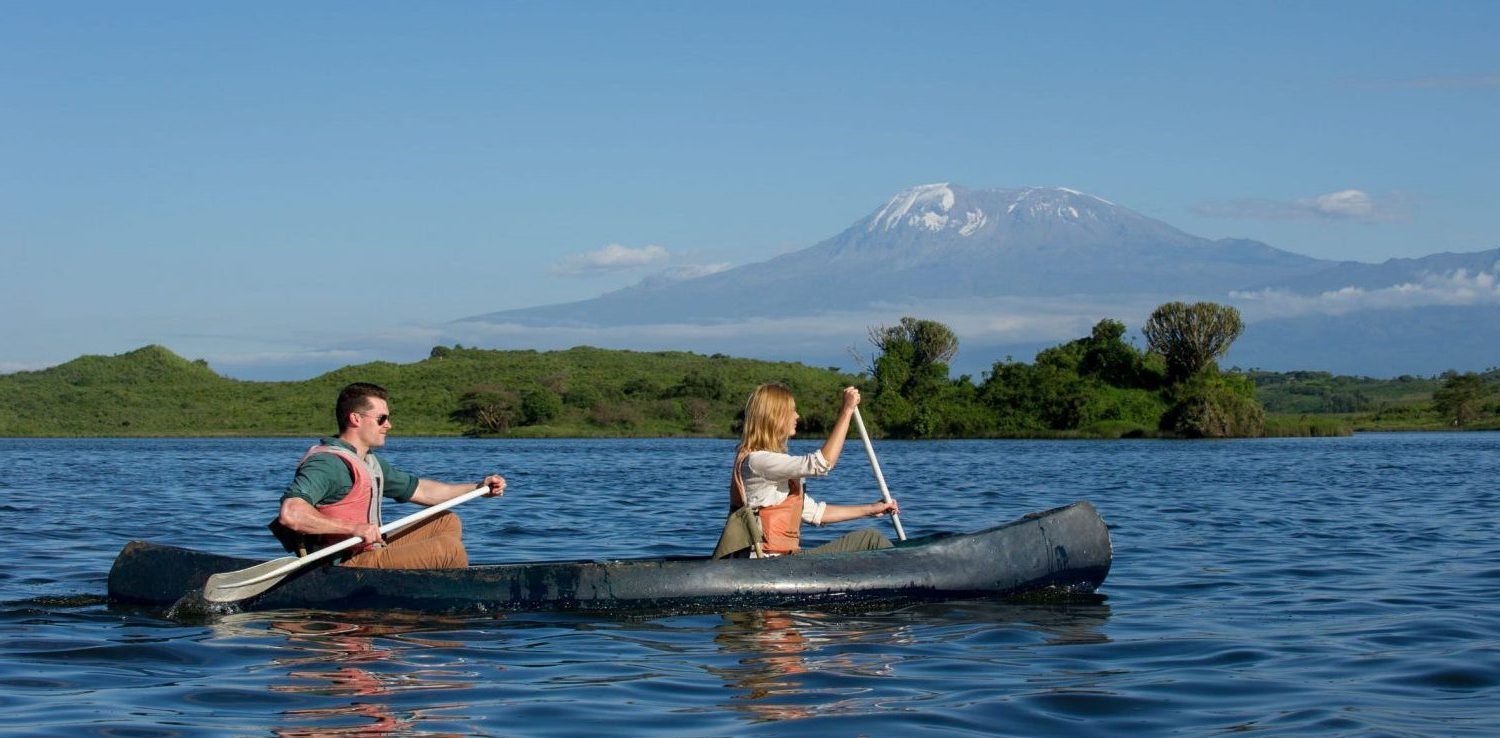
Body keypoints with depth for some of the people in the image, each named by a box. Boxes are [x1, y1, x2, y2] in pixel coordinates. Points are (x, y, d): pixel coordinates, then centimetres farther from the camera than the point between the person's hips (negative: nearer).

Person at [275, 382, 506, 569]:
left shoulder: (369, 462, 17)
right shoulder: (327, 463, -18)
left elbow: (418, 490, 26)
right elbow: (290, 513, -32)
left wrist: (477, 488, 18)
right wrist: (354, 528, -31)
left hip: (372, 553, 11)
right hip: (345, 567, -11)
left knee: (447, 522, 19)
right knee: (449, 547, -18)